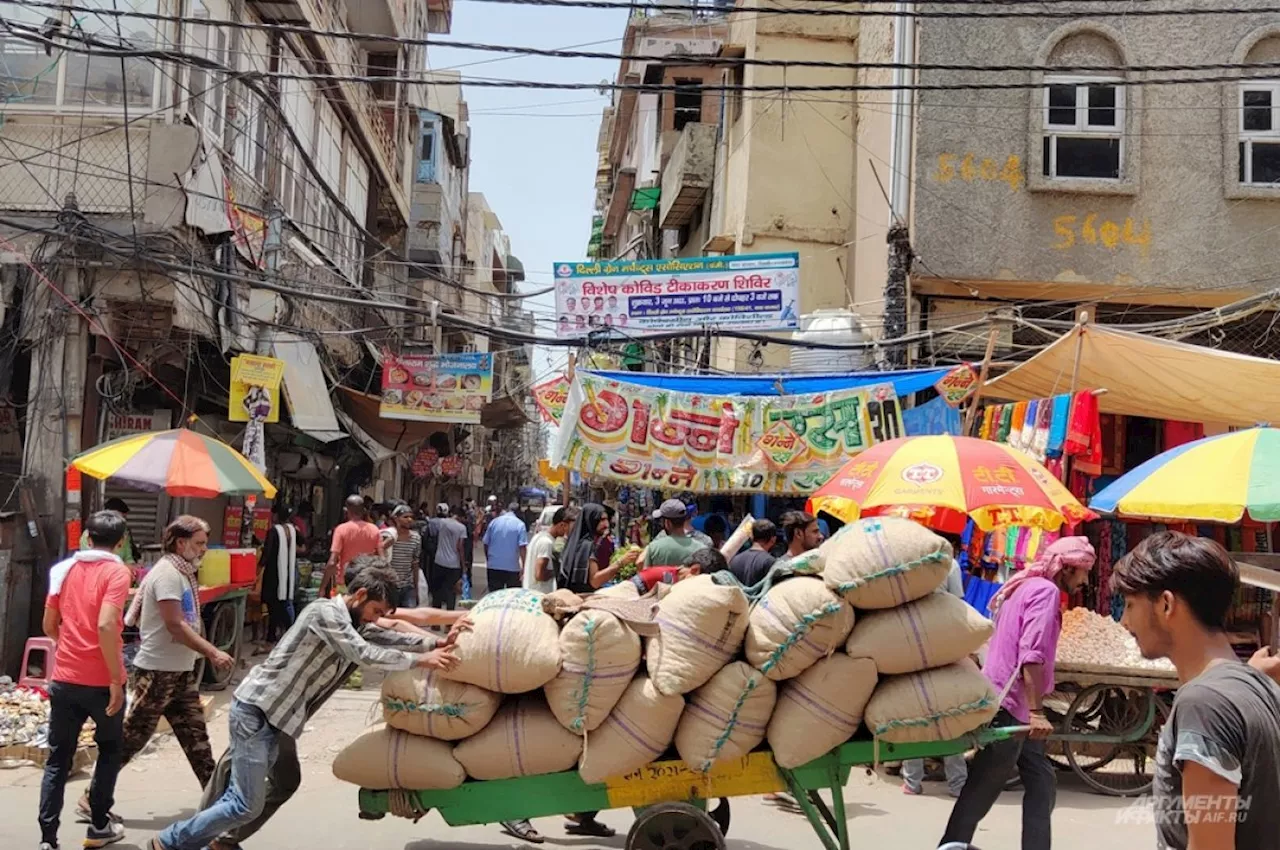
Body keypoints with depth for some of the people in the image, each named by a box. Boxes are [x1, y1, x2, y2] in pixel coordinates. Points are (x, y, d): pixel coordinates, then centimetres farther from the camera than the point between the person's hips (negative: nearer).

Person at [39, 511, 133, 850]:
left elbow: (49, 625, 14)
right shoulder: (117, 571, -10)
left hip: (64, 678, 4)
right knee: (110, 749, 18)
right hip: (101, 680, -4)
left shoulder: (64, 569, 7)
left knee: (58, 761, 10)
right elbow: (105, 625, -22)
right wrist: (116, 680, -18)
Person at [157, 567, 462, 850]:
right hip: (257, 711, -10)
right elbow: (364, 655, -24)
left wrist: (436, 644, -5)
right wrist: (420, 661, -19)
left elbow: (386, 637, 7)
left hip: (277, 715, 10)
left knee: (285, 782, 22)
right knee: (247, 805, -9)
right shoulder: (325, 612, -18)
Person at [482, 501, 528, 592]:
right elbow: (522, 547, -14)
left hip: (493, 566, 3)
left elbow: (486, 543, 7)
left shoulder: (494, 522, 4)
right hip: (512, 567, -3)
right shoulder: (520, 524, -6)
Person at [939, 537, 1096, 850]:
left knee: (1041, 783, 10)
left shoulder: (1024, 587, 19)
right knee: (981, 793, -4)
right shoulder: (1046, 590, -11)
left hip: (1007, 702, 10)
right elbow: (1032, 655, -22)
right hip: (1009, 705, -10)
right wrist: (1036, 711, -26)